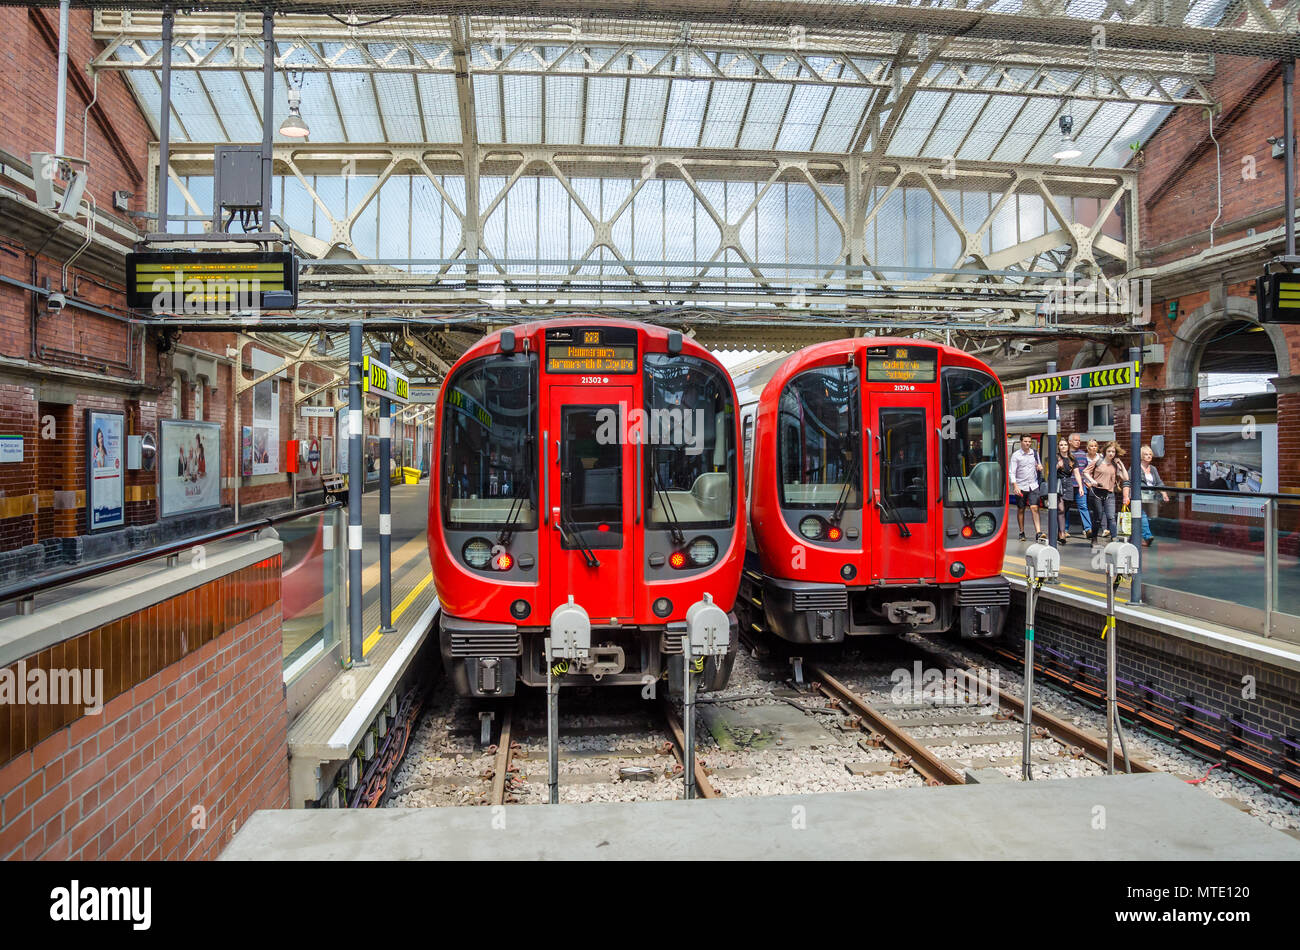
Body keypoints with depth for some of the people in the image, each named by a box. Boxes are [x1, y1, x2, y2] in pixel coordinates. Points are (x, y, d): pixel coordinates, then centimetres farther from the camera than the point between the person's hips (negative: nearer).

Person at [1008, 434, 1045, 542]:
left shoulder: (1034, 453, 9)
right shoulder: (1016, 455, -3)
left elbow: (1038, 466, 22)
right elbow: (1012, 472, -6)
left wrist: (1040, 467, -3)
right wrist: (1015, 486, -17)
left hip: (1033, 485, 2)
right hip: (1020, 486, -2)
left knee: (1034, 508, -8)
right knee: (1020, 510, 7)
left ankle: (1038, 532, -13)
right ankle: (1022, 532, 17)